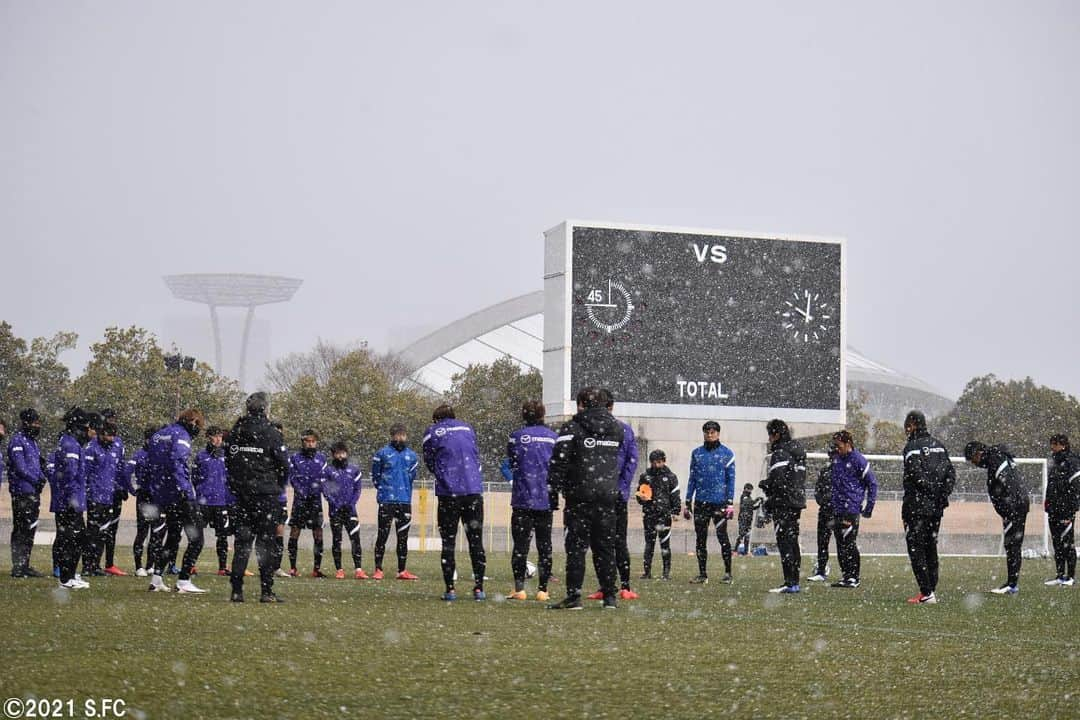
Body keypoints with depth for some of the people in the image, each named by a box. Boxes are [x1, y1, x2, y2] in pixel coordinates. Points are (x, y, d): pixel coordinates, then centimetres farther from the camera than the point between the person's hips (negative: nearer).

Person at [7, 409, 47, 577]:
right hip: (22, 492, -9)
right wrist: (36, 480, -14)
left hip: (34, 493, 9)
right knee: (21, 530, -8)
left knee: (30, 531, 12)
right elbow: (20, 467, -17)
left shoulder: (33, 442, 19)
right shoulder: (17, 441, -10)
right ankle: (18, 567, -7)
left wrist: (41, 477, 2)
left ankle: (24, 565, 18)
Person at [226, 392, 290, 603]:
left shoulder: (235, 432, 5)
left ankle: (237, 590, 5)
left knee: (241, 542, 9)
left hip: (241, 495, 4)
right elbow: (284, 465, -8)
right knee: (266, 542, 0)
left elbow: (229, 463, 10)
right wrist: (278, 486, 9)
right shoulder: (271, 433, -10)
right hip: (266, 494, -4)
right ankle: (267, 591, -2)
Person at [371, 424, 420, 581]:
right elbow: (375, 476, 6)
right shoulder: (382, 453, -1)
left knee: (403, 537, 6)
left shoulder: (411, 456, 10)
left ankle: (402, 571, 11)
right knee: (382, 535, -4)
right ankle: (378, 570, 1)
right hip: (386, 501, -4)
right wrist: (383, 490, 5)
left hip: (405, 501, 4)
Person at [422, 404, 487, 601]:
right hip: (474, 489, 2)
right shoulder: (467, 428, 15)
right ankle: (478, 588, 2)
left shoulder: (432, 433, 7)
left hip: (448, 493, -2)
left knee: (448, 542, 5)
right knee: (476, 541, 7)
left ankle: (450, 589, 1)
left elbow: (430, 462, 11)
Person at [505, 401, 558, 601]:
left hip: (523, 499, -3)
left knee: (521, 544, 1)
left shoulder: (518, 436, -5)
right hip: (547, 500, 3)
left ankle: (519, 588, -4)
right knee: (544, 545, 8)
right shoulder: (553, 436, 4)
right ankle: (543, 589, 6)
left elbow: (511, 463, 3)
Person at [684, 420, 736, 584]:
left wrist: (730, 503, -7)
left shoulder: (727, 453, 2)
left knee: (722, 536, -7)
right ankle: (702, 574, 11)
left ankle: (728, 572, 2)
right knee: (701, 539, 5)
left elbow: (731, 479, 0)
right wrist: (688, 503, 9)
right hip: (700, 502, 4)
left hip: (719, 502, -4)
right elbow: (692, 478, 14)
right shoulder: (697, 453, 11)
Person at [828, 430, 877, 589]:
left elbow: (872, 483, -5)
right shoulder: (835, 459, 11)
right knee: (840, 544, 9)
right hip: (837, 509, 7)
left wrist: (868, 508, -6)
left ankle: (853, 578, -2)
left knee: (849, 544, -8)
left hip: (852, 509, -7)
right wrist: (830, 502, 17)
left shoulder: (858, 460, -9)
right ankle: (844, 576, 16)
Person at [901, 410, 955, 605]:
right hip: (937, 508, 7)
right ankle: (931, 590, 17)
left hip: (917, 506, -7)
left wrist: (931, 491, -9)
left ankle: (926, 593, -10)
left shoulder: (912, 447, -11)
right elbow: (951, 472, 9)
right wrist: (943, 494, 2)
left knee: (916, 548, -3)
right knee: (931, 548, 16)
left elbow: (917, 475, -21)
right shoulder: (938, 446, 12)